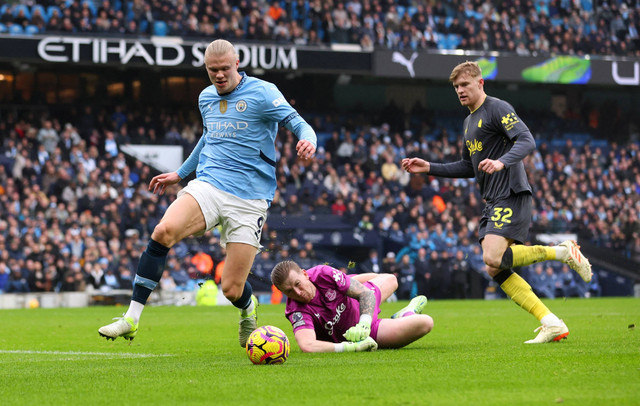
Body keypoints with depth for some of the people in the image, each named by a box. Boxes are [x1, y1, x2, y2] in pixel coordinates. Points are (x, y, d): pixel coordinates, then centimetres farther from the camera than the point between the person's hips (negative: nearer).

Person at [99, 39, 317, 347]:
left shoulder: (262, 93, -4)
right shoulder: (206, 98, 14)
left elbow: (300, 125, -8)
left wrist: (307, 142, -31)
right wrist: (180, 173, 38)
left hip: (249, 199, -4)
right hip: (207, 185, 4)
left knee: (232, 289, -8)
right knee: (165, 230, -28)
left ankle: (248, 310, 34)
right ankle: (131, 319, -25)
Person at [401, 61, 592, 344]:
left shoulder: (497, 108, -6)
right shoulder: (469, 122, 23)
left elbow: (527, 141, -18)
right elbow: (468, 167, 31)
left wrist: (501, 162, -35)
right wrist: (429, 168, 23)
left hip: (511, 196, -9)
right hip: (492, 203, 9)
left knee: (493, 258, -25)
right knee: (495, 270, -2)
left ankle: (562, 252, -10)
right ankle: (552, 325, -3)